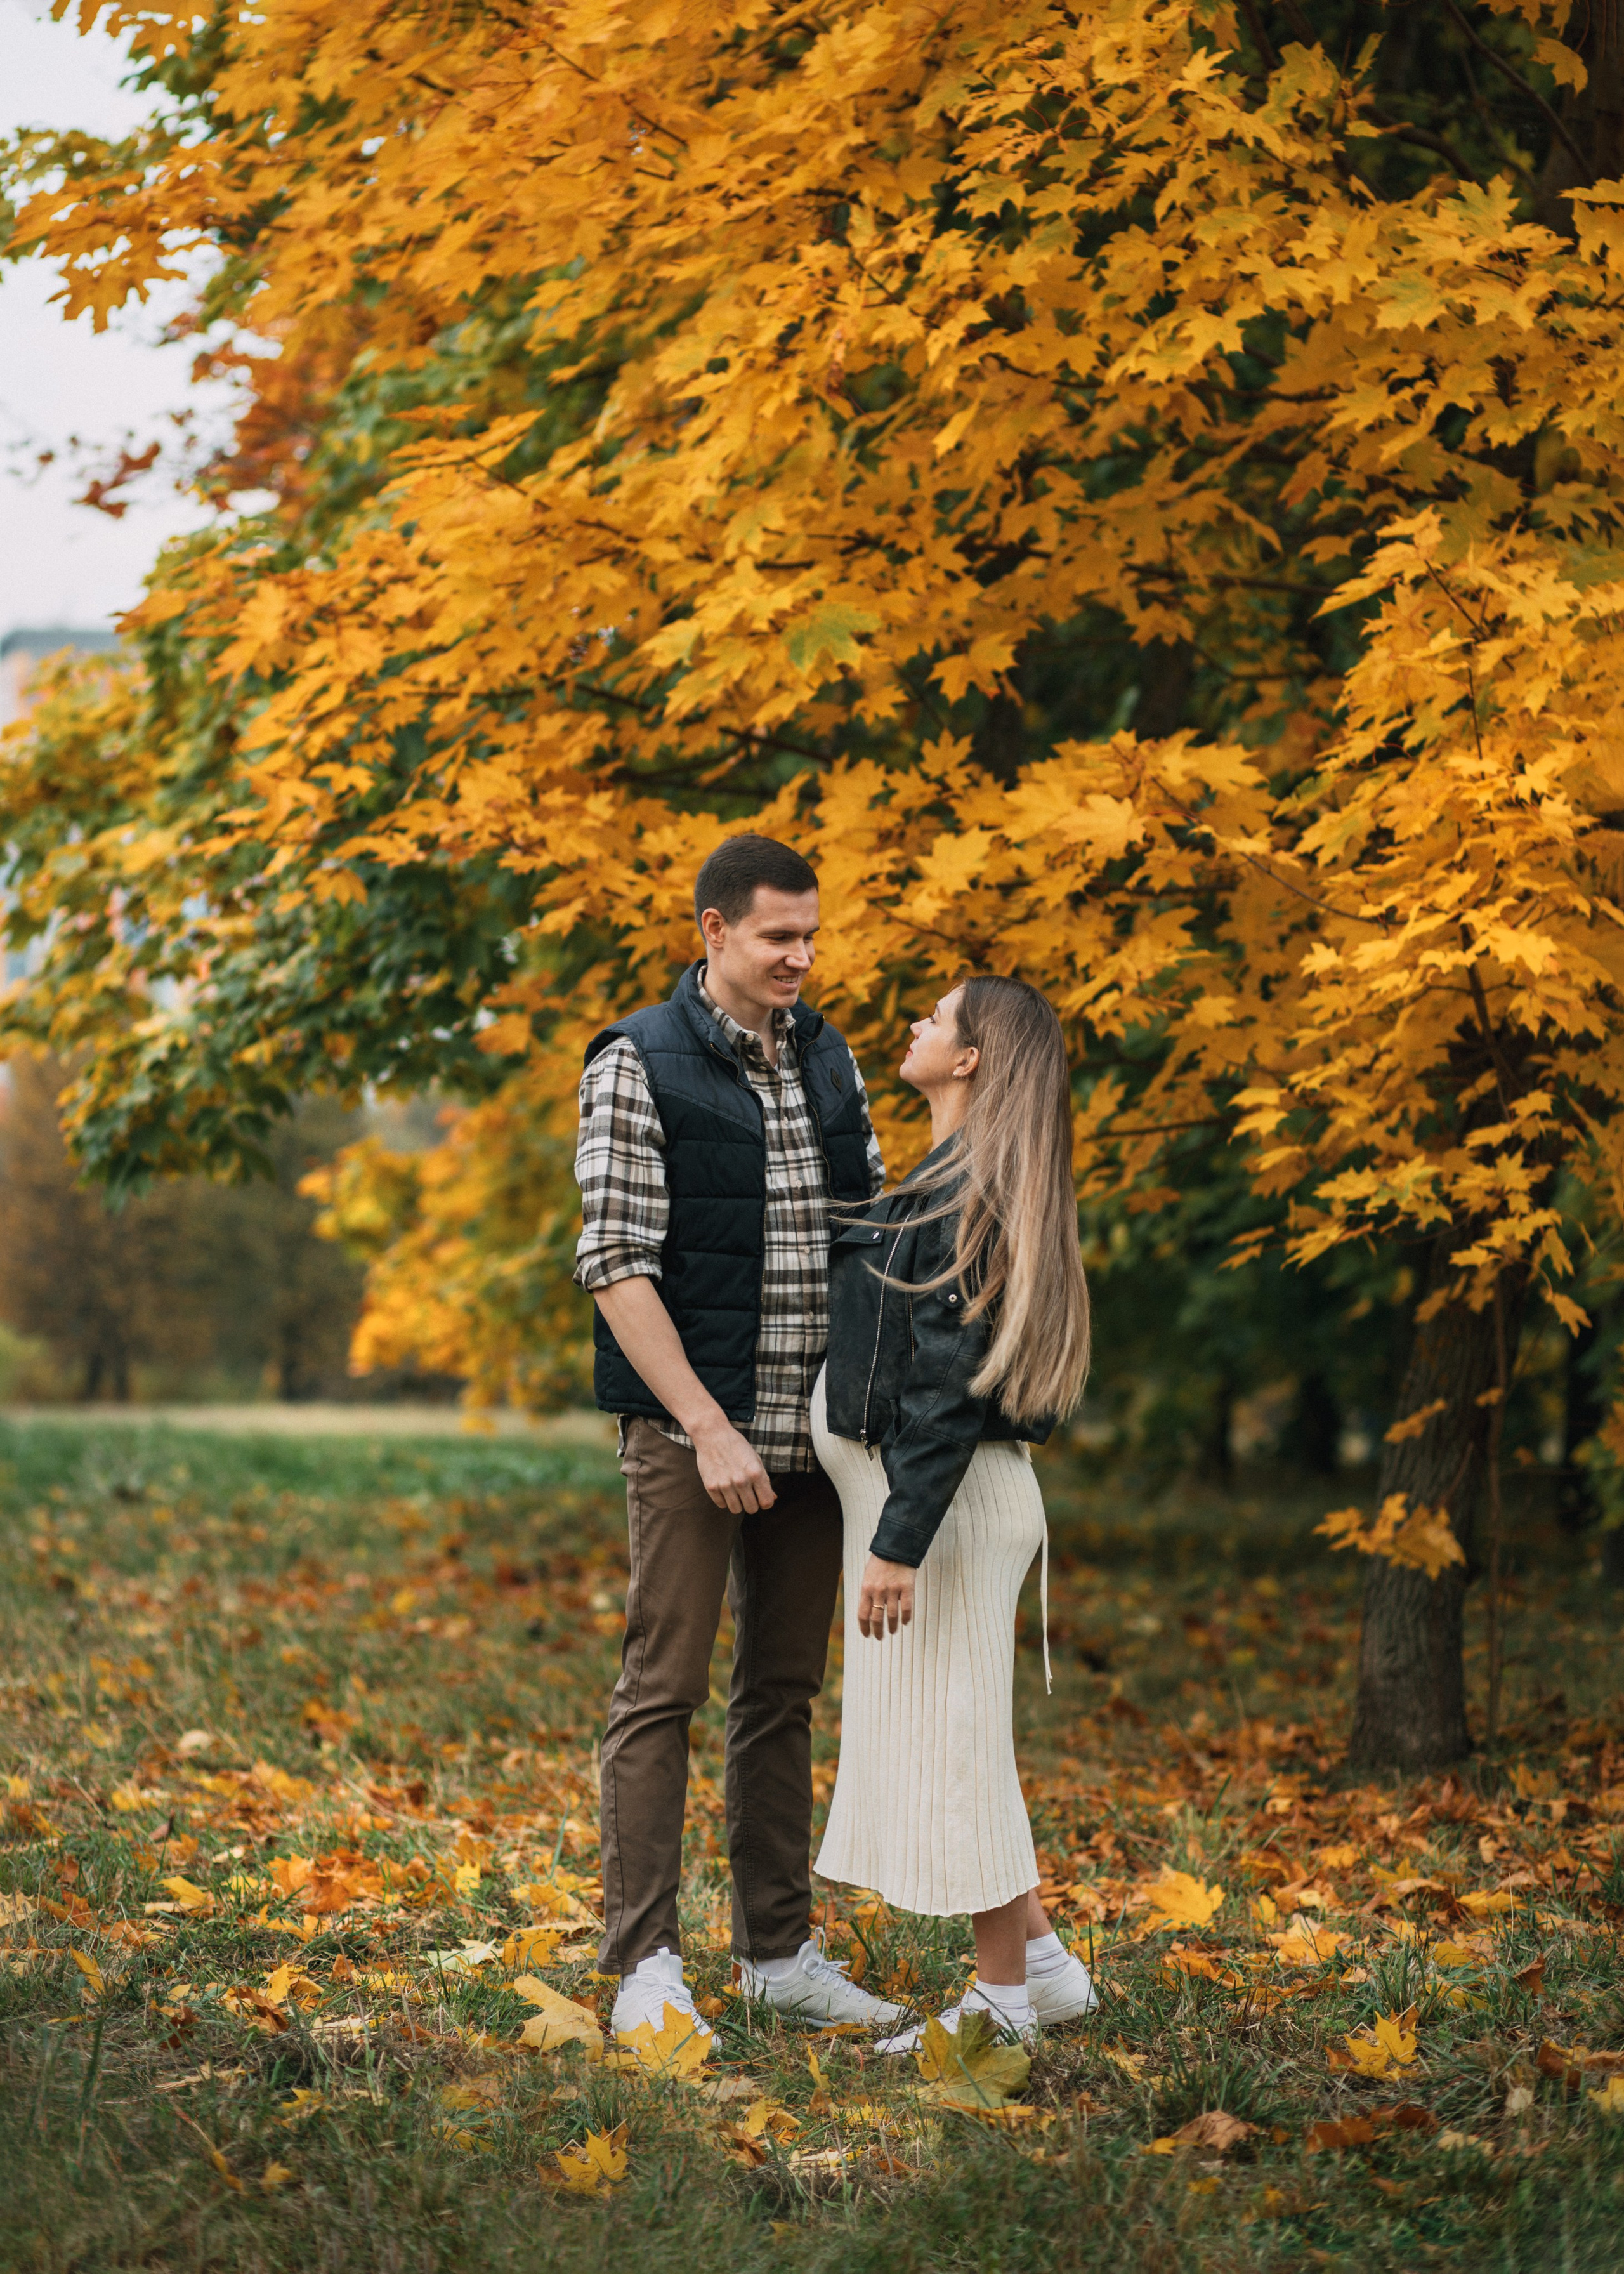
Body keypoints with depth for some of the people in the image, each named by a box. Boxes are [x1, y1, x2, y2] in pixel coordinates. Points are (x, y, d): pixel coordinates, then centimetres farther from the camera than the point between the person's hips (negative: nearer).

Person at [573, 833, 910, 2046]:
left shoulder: (829, 1058, 11)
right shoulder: (638, 1064, -7)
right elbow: (618, 1264, -12)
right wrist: (708, 1429, -17)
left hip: (815, 1432, 6)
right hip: (692, 1428, -6)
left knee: (785, 1692, 11)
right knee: (664, 1690, -4)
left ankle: (780, 1949, 19)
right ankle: (645, 1964, 1)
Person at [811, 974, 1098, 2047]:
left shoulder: (970, 1194, -17)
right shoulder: (950, 1183, 13)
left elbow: (950, 1386, -21)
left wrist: (899, 1543, -22)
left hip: (950, 1503, -10)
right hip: (930, 1498, 10)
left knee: (948, 1739, -2)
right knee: (939, 1737, 16)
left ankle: (1004, 1999, 8)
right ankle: (1043, 1961, 23)